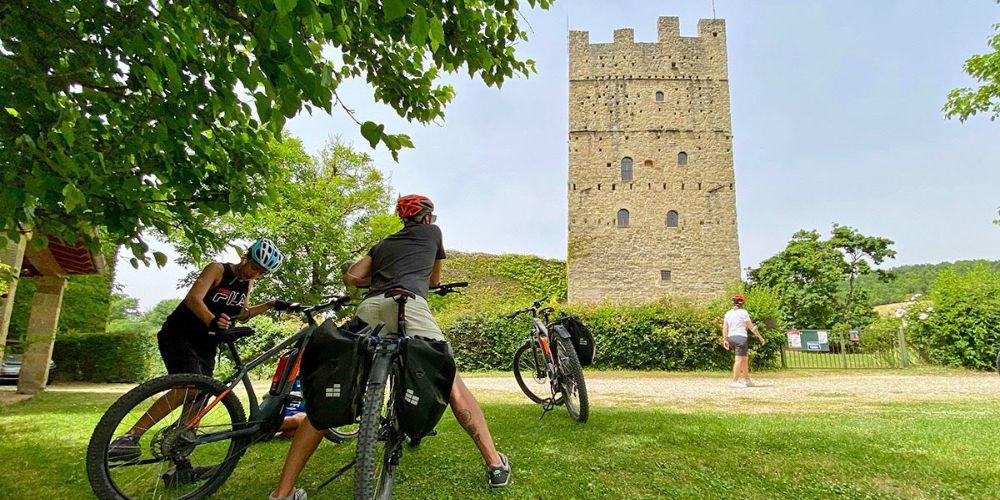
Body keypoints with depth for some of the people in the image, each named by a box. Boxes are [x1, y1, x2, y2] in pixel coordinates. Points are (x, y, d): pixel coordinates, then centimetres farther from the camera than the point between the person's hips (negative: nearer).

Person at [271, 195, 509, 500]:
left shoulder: (384, 243, 35)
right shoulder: (431, 232, 28)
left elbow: (351, 277, 22)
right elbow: (435, 281, 41)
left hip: (368, 309, 4)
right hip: (407, 305, -3)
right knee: (453, 385, 2)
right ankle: (496, 464, 2)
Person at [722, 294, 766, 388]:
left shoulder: (728, 313, 12)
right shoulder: (743, 312, -3)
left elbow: (725, 327, 5)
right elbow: (751, 327, -3)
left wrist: (725, 339, 5)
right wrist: (760, 337, 3)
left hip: (730, 338, 6)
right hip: (740, 337, -6)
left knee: (744, 359, 17)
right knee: (739, 359, -7)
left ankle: (747, 380, 22)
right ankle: (735, 382, -13)